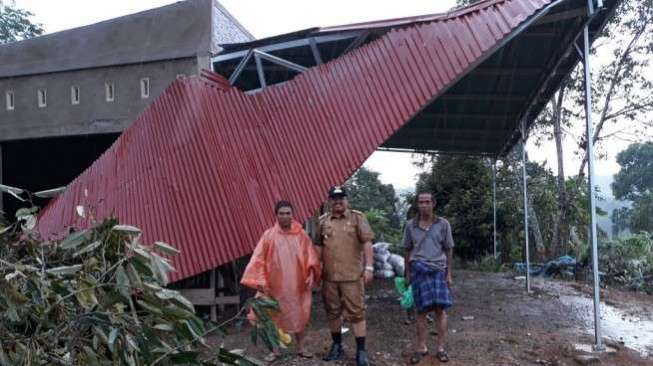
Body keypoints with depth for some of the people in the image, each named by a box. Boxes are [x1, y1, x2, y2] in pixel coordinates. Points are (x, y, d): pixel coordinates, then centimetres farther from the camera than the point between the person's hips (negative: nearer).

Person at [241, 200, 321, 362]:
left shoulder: (301, 235, 0)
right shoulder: (269, 235, -4)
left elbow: (310, 257, 4)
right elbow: (258, 259, -6)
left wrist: (311, 275, -6)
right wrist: (260, 280, -14)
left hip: (297, 284, 1)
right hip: (275, 284, -1)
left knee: (299, 316, 10)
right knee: (275, 317, 6)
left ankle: (300, 348, 27)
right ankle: (275, 350, 20)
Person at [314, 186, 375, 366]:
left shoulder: (357, 217, -1)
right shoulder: (323, 221, 9)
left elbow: (367, 243, -4)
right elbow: (319, 246, 13)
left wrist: (369, 267, -11)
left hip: (352, 275, -3)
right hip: (329, 275, 4)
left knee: (356, 312, -1)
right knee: (332, 312, 12)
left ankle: (361, 350, 8)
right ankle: (337, 346, 27)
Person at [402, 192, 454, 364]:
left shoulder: (443, 224, 3)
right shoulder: (410, 225, 4)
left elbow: (448, 250, 7)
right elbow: (407, 250, 11)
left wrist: (449, 274, 4)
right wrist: (408, 273, 10)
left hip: (438, 270, 0)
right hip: (419, 270, 0)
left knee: (440, 309, -2)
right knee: (421, 310, 4)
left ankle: (440, 348, 10)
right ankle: (421, 348, 13)